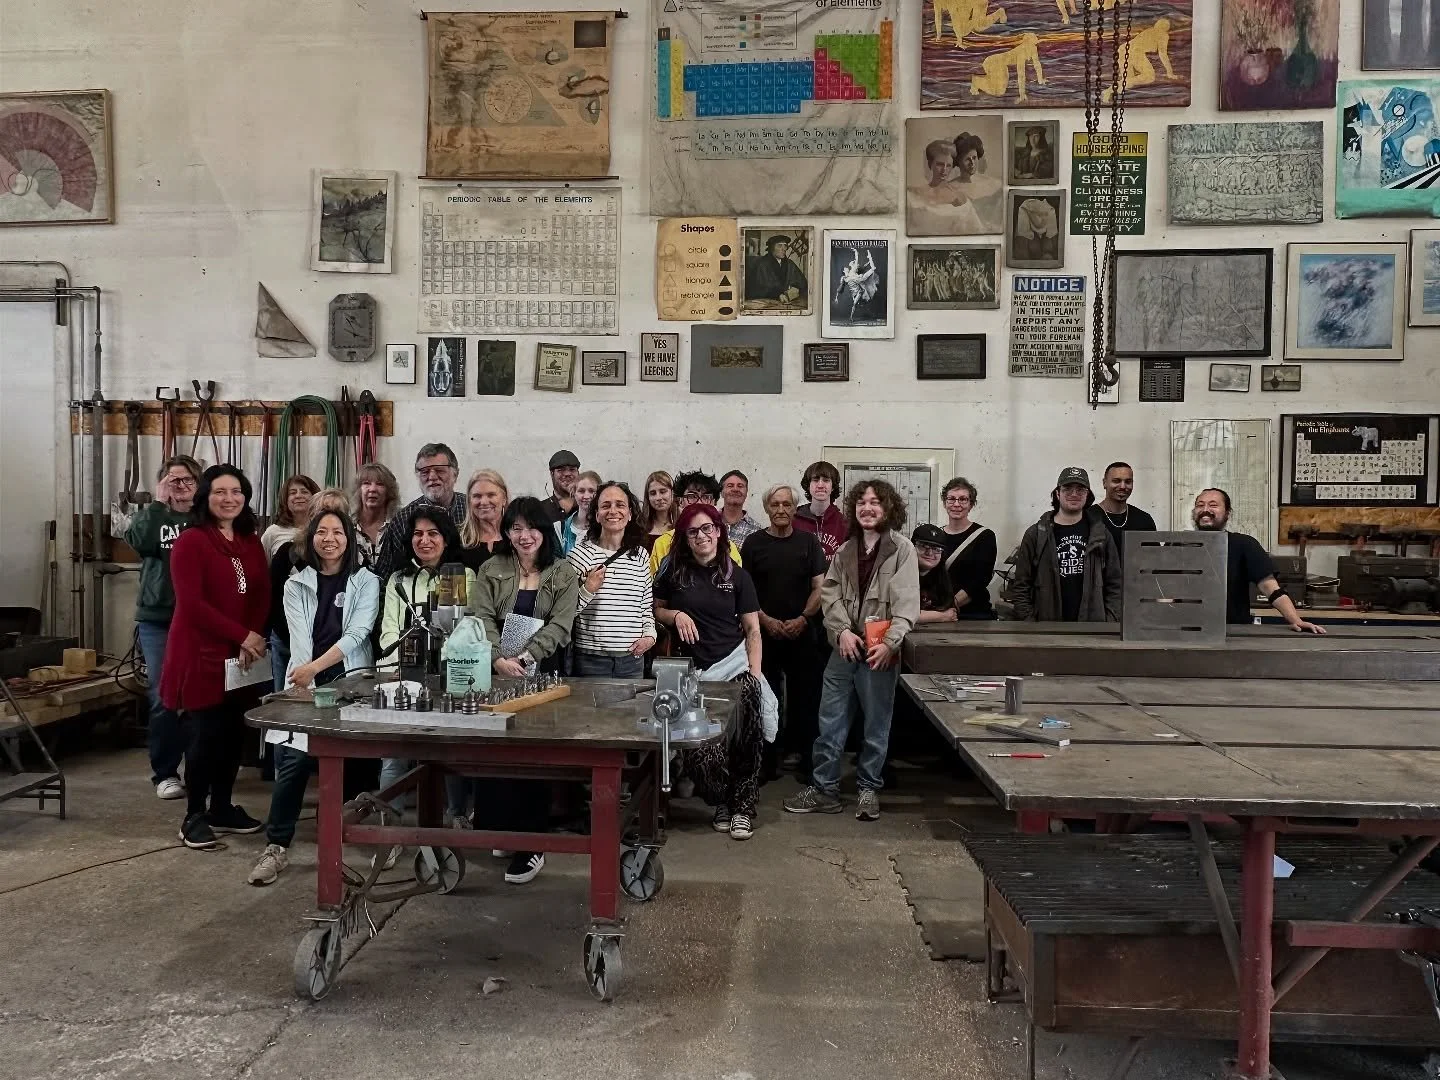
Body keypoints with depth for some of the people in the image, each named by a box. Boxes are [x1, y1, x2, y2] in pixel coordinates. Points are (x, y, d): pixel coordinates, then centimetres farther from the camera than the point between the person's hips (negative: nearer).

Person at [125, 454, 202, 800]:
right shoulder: (152, 516, 6)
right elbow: (138, 541, -17)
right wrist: (158, 501, -16)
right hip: (158, 620, 0)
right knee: (164, 698, 0)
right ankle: (164, 772, 12)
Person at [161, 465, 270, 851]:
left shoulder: (252, 543, 10)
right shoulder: (190, 542, -10)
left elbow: (262, 598, 6)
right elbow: (192, 604, -17)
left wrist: (251, 641, -10)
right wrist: (242, 636, -18)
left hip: (242, 655, 6)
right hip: (200, 652, -6)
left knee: (234, 731, 9)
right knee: (206, 732, -3)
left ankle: (222, 807, 23)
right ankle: (194, 816, 11)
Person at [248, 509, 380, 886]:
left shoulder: (366, 582, 4)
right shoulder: (296, 585, 9)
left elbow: (357, 634, -9)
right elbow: (300, 638, -3)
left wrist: (315, 667, -21)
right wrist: (308, 683, -17)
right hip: (306, 686, 1)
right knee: (292, 762, -11)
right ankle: (276, 846, 1)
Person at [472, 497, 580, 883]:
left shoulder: (563, 574, 5)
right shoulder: (491, 570, 9)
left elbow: (559, 626, -5)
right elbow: (483, 619, -1)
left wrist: (524, 657, -17)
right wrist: (499, 660, -17)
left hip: (541, 673, -1)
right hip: (496, 672, 2)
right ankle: (495, 827, 16)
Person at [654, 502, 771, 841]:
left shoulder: (737, 575, 6)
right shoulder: (675, 571, 6)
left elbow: (753, 629, 5)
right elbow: (655, 610, 17)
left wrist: (755, 671, -5)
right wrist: (675, 615, -4)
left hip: (734, 666, 0)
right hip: (694, 671, 1)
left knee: (746, 740, -15)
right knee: (699, 746, -9)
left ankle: (742, 806, 4)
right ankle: (721, 803, 17)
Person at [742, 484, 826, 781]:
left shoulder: (808, 542, 5)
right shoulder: (754, 543, 3)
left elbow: (820, 587, 2)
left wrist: (802, 619, -11)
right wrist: (766, 620, -9)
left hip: (802, 633, 0)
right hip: (764, 632, 0)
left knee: (805, 698, 2)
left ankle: (806, 759, 13)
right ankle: (764, 761, 15)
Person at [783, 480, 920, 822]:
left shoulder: (901, 549, -3)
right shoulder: (844, 551, 12)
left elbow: (907, 604, -10)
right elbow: (830, 593, 6)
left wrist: (889, 643, -19)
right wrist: (843, 630, -9)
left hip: (880, 652, -4)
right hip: (845, 648, 4)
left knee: (876, 725, 7)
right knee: (830, 723, 6)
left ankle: (869, 790, 21)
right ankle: (824, 788, 17)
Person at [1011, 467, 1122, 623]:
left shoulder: (1101, 534, 10)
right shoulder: (1035, 535, 4)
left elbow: (1114, 584, 10)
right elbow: (1021, 585, 3)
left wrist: (1111, 622, 0)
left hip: (1093, 629, 1)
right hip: (1046, 629, -1)